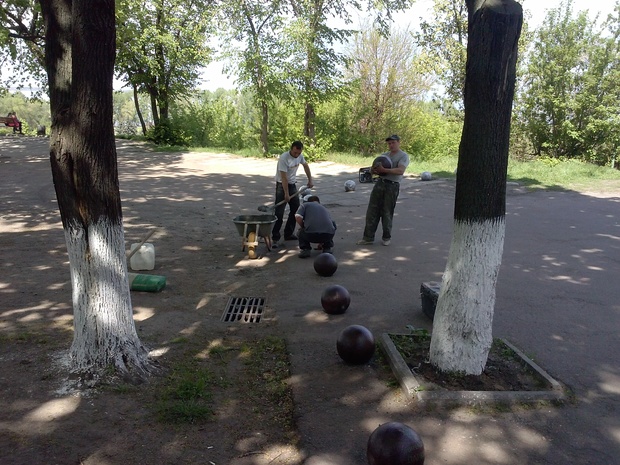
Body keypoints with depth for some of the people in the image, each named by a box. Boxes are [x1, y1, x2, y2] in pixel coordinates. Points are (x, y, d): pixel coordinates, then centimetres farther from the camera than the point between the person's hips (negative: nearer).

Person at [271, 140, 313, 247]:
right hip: (282, 185, -8)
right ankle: (275, 238, -7)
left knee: (295, 210, 12)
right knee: (279, 213, -10)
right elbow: (284, 177, -26)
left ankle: (288, 234, 22)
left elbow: (305, 166, 18)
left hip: (293, 185, 8)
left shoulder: (300, 156, -2)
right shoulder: (284, 158, -25)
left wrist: (310, 180, 16)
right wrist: (286, 194, -27)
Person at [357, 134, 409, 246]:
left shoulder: (403, 156, -2)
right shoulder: (384, 155, 18)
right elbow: (373, 169, 17)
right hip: (380, 183, 6)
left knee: (387, 213, 2)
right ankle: (368, 237, 6)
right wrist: (373, 170, -9)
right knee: (372, 211, 1)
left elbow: (400, 170, -20)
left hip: (392, 186, -5)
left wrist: (384, 170, -25)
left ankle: (386, 237, 18)